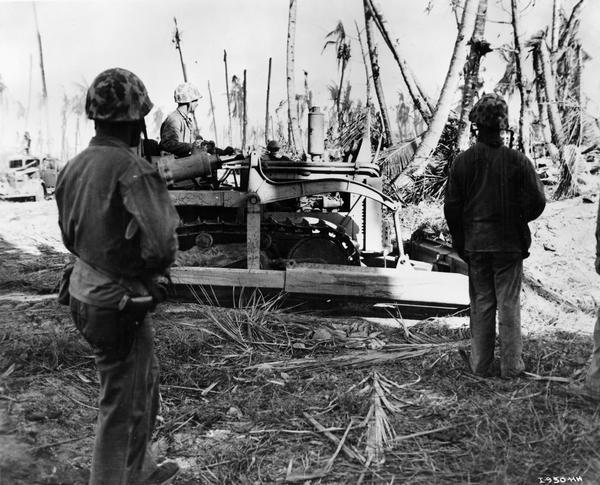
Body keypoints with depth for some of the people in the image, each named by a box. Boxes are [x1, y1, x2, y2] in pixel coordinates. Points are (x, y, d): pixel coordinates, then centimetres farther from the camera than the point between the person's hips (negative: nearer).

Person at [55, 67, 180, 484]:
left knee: (146, 381, 25)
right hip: (119, 303, -9)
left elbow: (70, 235, 12)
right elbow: (162, 245, -28)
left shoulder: (73, 167, 3)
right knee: (121, 406, 9)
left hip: (84, 291, 9)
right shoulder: (132, 169, -23)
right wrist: (152, 268, -7)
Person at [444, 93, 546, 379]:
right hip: (509, 245, -1)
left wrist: (460, 242, 9)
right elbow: (536, 202, -9)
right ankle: (511, 366, 13)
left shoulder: (462, 162, -4)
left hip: (475, 245, 2)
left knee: (481, 305, 10)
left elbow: (451, 208, -3)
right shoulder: (517, 160, -9)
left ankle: (481, 365, 16)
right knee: (509, 304, 7)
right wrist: (518, 218, 12)